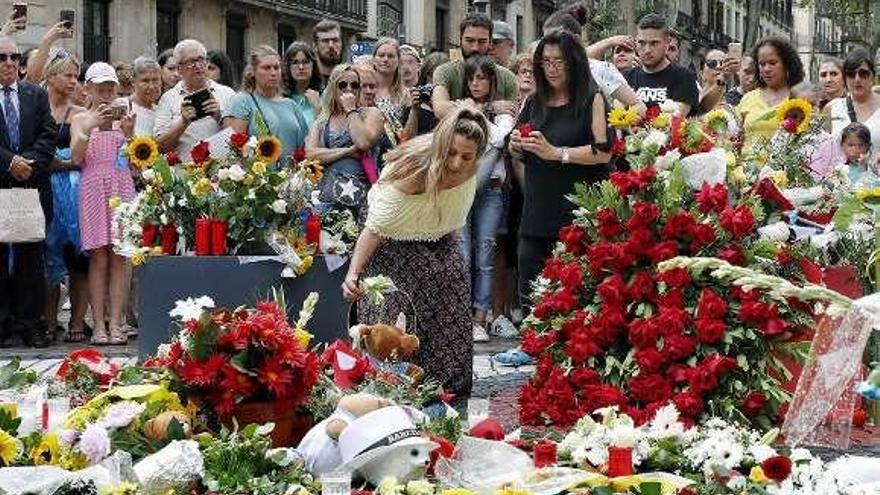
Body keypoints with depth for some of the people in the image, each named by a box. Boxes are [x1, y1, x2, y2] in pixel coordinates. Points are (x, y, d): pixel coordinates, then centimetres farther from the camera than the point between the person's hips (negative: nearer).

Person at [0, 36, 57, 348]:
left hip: (32, 185, 2)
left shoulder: (36, 95, 11)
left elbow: (48, 135, 4)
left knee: (31, 256, 4)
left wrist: (30, 162, -10)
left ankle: (30, 322, 8)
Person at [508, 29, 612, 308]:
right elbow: (515, 153, 24)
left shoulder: (592, 100, -3)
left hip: (577, 212, -5)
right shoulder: (534, 102, 15)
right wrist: (516, 146, 1)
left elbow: (604, 152, -13)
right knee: (529, 293, 4)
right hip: (536, 210, 6)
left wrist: (556, 153, -18)